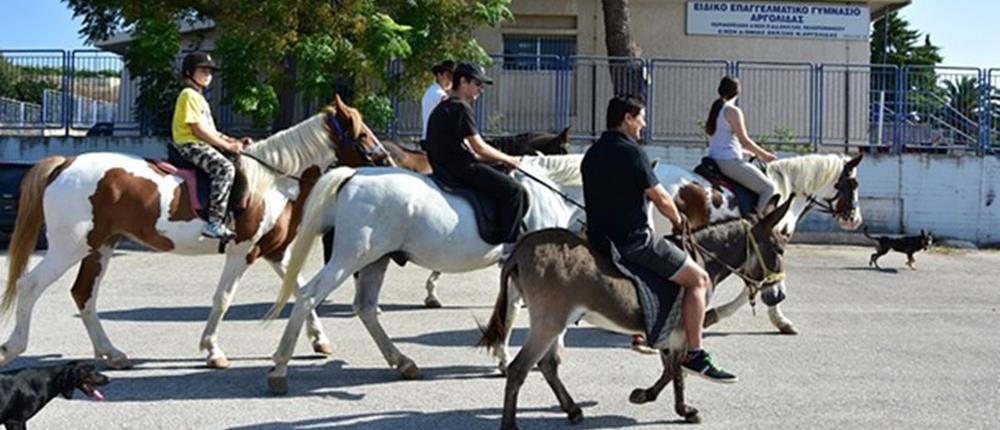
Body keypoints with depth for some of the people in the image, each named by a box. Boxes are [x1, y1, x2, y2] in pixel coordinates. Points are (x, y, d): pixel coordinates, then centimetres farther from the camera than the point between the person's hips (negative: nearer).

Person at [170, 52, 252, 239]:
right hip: (190, 145, -11)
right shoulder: (189, 95, -8)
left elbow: (211, 131, 21)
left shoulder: (199, 97, 24)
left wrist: (235, 141, 9)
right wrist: (227, 145, -15)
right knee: (225, 168, -32)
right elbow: (198, 130, -16)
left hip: (202, 145, 11)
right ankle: (214, 222, -37)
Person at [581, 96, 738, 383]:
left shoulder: (592, 154, 13)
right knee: (698, 279, -2)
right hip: (632, 240, -9)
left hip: (599, 238, 10)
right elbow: (661, 199, -11)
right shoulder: (631, 151, -13)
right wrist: (678, 221, 9)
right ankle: (694, 355, -3)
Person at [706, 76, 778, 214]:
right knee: (769, 187, -7)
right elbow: (744, 141, -11)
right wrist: (764, 155, 3)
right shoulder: (733, 111, -11)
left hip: (714, 160, 10)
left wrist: (750, 152, 27)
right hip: (730, 161, -10)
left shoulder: (715, 109, 16)